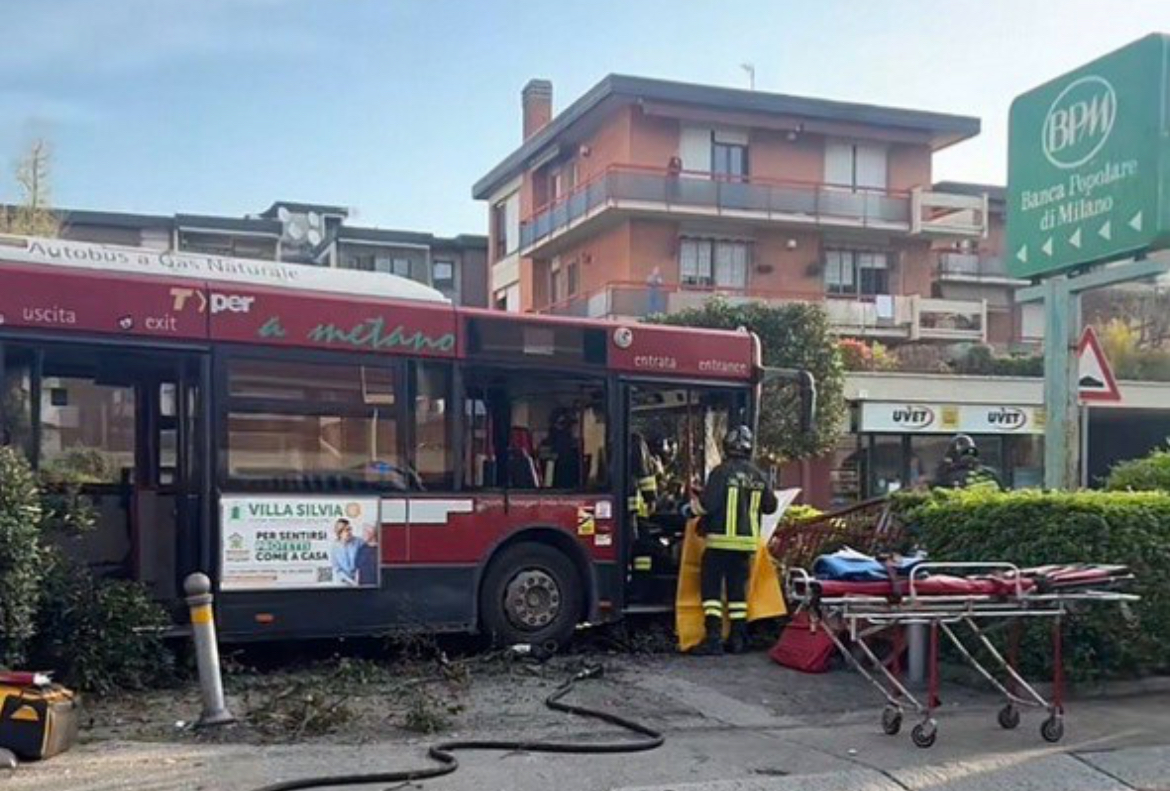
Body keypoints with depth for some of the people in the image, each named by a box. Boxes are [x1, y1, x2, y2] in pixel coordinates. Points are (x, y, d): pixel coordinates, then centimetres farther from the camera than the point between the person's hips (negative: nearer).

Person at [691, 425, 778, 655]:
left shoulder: (721, 472, -13)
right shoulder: (758, 475, 5)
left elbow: (707, 505, -16)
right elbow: (771, 506, 13)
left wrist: (696, 506, 5)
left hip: (721, 541, -5)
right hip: (748, 542, 5)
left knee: (711, 587, 0)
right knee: (738, 589, 14)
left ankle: (714, 638, -7)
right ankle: (738, 639, 15)